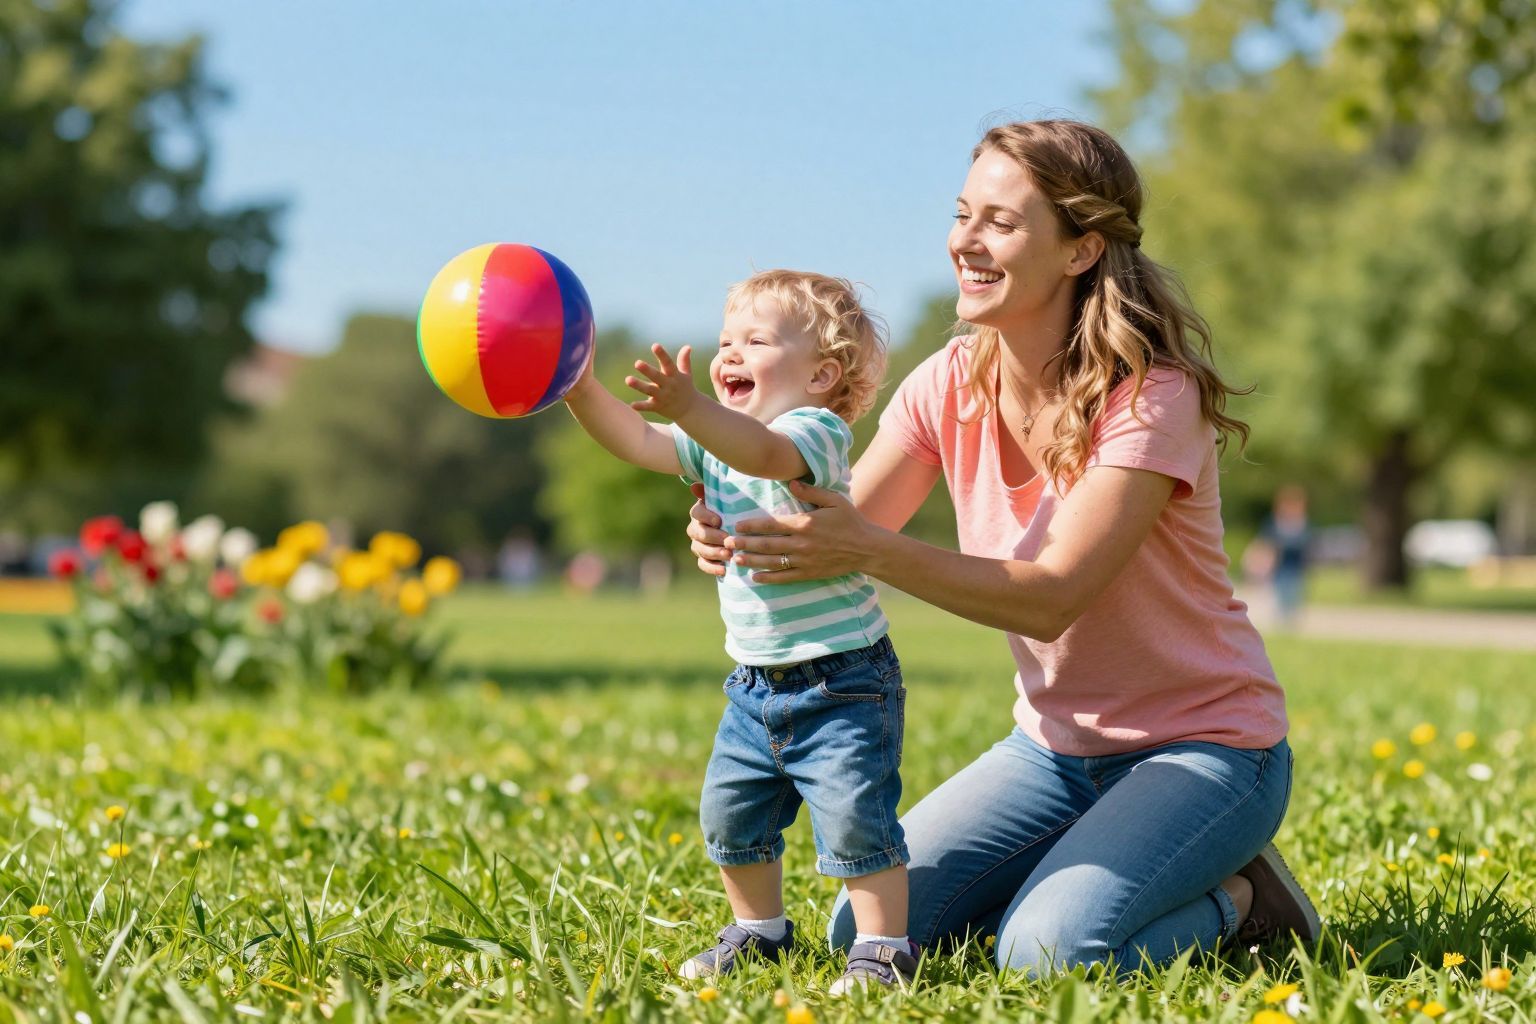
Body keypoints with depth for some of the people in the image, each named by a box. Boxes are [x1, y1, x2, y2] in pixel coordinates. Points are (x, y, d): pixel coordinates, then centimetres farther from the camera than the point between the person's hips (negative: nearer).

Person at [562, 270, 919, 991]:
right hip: (756, 684, 8)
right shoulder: (715, 442, 10)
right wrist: (580, 389, -18)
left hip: (842, 679, -8)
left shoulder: (817, 430, -16)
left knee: (854, 817, -11)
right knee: (731, 814, 12)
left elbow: (762, 452, -38)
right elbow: (637, 441, 0)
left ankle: (883, 946, 3)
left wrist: (689, 406, -54)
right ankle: (759, 930, 30)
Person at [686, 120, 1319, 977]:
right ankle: (1082, 875, 14)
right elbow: (839, 539, -11)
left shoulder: (1152, 399, -22)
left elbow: (1052, 595, -31)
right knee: (866, 930, -8)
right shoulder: (951, 385, -3)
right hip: (1054, 743, 6)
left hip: (1202, 745, -6)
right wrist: (737, 534, -33)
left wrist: (870, 551, -42)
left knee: (1048, 951, -28)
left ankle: (1235, 900, 2)